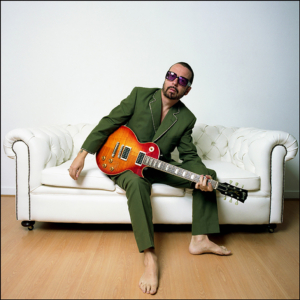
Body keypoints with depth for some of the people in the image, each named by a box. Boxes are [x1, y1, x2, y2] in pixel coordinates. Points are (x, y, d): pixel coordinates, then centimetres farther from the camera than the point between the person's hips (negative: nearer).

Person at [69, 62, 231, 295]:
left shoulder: (187, 118, 1)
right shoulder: (140, 95, -6)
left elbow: (189, 155, 1)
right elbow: (109, 123, -6)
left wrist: (203, 176, -22)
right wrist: (82, 154, -11)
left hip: (159, 165, 4)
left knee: (209, 175, -10)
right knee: (137, 183, -39)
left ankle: (200, 240, -7)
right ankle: (150, 258, -37)